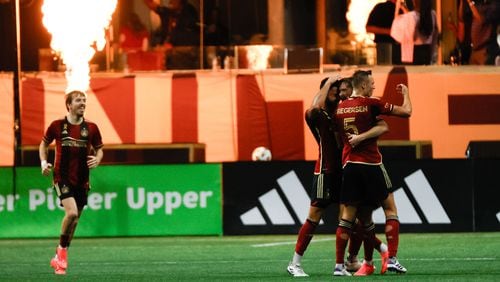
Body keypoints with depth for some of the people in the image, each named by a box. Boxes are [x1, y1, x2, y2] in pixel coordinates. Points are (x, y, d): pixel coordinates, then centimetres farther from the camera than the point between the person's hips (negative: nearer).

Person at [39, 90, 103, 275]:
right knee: (72, 212, -23)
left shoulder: (91, 128, 1)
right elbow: (44, 144, 12)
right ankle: (62, 249, -1)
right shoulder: (57, 126, -4)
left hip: (81, 180, 4)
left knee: (75, 219, 9)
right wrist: (44, 162, -3)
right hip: (62, 177, -4)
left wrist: (97, 159, -9)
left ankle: (59, 259, 26)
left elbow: (99, 149, 13)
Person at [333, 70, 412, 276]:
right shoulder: (371, 104, -7)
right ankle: (391, 259, -1)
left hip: (349, 164, 4)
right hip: (371, 164, -4)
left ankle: (339, 265, 0)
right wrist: (405, 93, 15)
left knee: (347, 216, 6)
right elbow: (406, 112, -4)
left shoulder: (340, 108, 8)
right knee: (390, 207, 8)